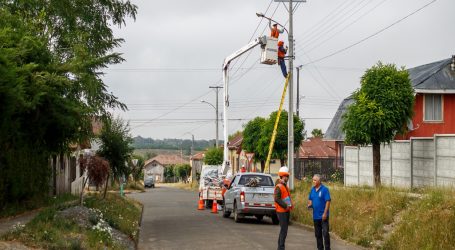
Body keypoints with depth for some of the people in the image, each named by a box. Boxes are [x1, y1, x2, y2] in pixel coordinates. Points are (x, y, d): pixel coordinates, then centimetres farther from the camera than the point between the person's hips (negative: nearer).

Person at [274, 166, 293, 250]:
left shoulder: (285, 186, 16)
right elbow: (277, 199, -23)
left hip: (286, 211, 10)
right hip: (281, 211, -10)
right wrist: (285, 206, -21)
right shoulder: (279, 187, -15)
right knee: (283, 230, -10)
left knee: (284, 230, 15)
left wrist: (290, 205, 11)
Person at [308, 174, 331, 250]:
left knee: (325, 233, -7)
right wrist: (309, 204, -3)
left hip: (323, 215, -6)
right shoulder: (312, 189, 8)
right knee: (317, 234, 12)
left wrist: (325, 213, -18)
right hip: (315, 215, 7)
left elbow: (328, 201, -14)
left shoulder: (324, 189, -11)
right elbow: (310, 199, 20)